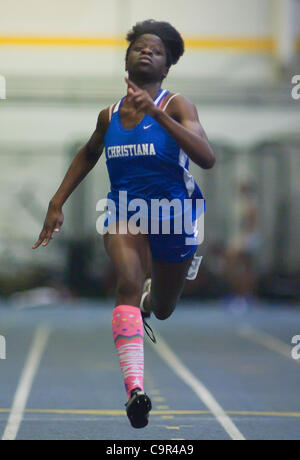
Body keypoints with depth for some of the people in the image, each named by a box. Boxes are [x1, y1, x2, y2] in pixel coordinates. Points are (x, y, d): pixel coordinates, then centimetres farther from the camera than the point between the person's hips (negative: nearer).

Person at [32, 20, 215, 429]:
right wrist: (57, 203, 15)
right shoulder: (109, 116, 1)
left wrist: (156, 114, -35)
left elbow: (207, 158, -29)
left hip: (174, 215, -1)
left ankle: (151, 294, 58)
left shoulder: (177, 106, -12)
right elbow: (88, 155, 22)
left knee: (162, 310, 17)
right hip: (124, 211, 1)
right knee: (129, 281, -30)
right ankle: (134, 388, -42)